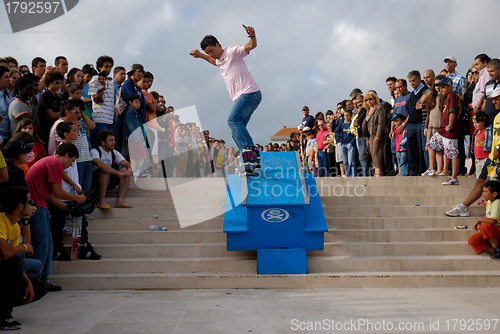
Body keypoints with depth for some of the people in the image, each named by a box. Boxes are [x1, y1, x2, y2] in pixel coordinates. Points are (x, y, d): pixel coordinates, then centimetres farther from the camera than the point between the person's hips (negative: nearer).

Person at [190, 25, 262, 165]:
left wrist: (252, 36, -36)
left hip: (250, 93, -9)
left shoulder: (232, 52, -3)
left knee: (233, 119, -29)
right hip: (241, 97, 9)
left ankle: (249, 148, -41)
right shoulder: (220, 61, 21)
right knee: (236, 133, 2)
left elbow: (252, 45, -17)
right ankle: (252, 158, 0)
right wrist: (200, 55, 41)